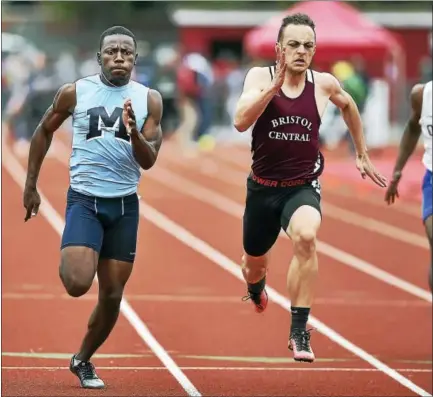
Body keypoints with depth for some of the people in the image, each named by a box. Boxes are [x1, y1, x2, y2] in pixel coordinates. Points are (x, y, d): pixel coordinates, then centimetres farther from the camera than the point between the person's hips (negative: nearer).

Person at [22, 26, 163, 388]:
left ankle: (83, 360, 27)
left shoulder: (149, 100, -1)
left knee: (113, 295, 6)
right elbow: (44, 132, 11)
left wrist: (134, 133, -25)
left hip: (125, 204, 2)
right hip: (85, 199, -2)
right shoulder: (74, 93, -4)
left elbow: (149, 161, -4)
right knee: (78, 284, -22)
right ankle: (69, 262, 14)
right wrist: (31, 185, 11)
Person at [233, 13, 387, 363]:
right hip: (263, 187, 1)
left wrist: (362, 155, 24)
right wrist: (275, 84, -32)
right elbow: (241, 122, -26)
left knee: (306, 236, -34)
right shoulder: (260, 77, -10)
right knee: (254, 262, 20)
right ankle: (255, 289, 62)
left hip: (303, 187, -1)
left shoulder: (324, 84, -4)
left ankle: (299, 331, -27)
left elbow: (348, 105, 20)